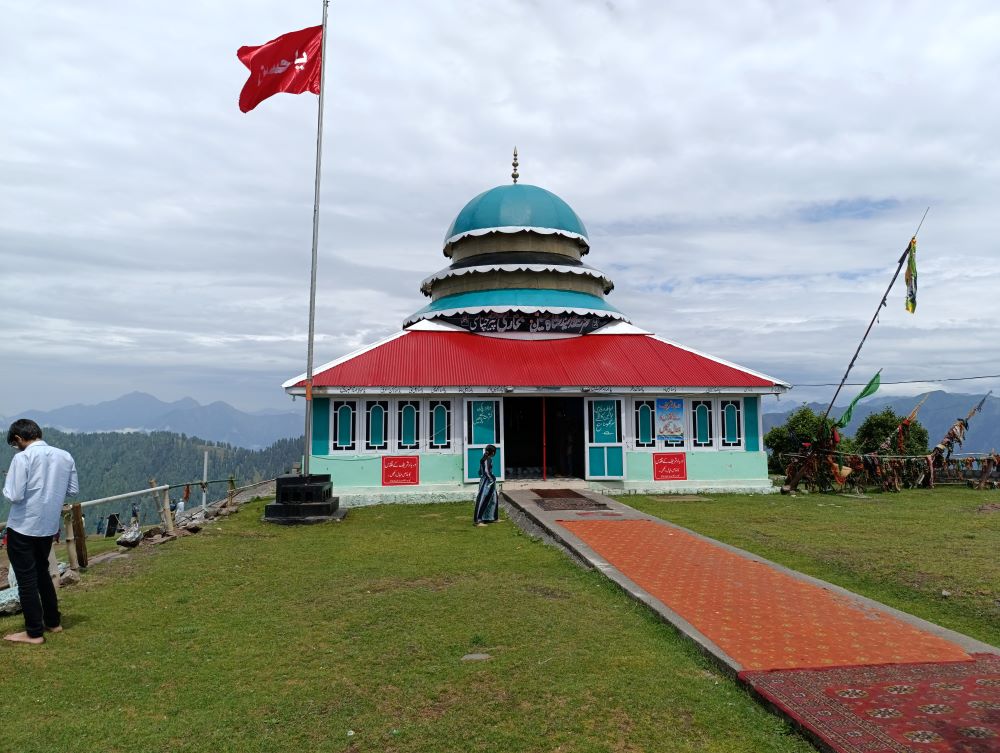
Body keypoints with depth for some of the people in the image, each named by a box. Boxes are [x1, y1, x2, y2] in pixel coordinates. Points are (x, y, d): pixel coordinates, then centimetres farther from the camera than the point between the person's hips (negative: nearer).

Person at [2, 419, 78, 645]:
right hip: (48, 526, 6)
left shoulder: (23, 457, -15)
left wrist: (7, 488, 2)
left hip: (22, 528, -6)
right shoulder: (65, 456, 1)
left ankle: (34, 633, 12)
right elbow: (73, 489, 7)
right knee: (42, 573, 22)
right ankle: (53, 622, 29)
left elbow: (14, 495, -18)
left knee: (26, 579, 5)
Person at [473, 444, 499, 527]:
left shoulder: (484, 459, 11)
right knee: (483, 501, -6)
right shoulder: (488, 459, -16)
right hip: (487, 483, -10)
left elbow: (480, 471, 16)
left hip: (484, 481, 10)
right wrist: (492, 479, -13)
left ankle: (491, 518, 27)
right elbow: (487, 471, -25)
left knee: (493, 500, 18)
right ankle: (478, 520, -3)